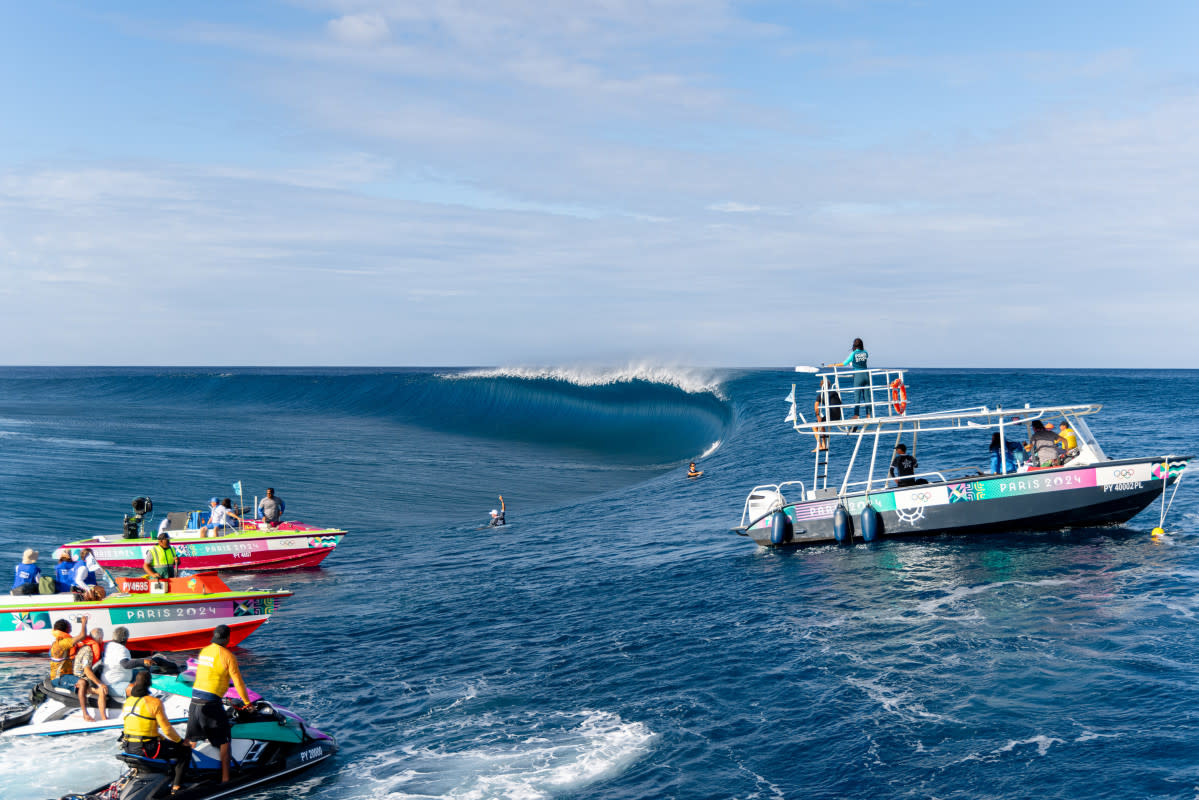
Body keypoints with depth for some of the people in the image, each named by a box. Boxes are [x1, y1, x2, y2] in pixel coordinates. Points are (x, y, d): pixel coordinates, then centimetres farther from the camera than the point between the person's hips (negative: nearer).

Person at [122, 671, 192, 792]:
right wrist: (181, 741, 6)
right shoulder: (154, 702, -13)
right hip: (147, 749, -8)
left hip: (128, 748, 8)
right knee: (185, 750, 5)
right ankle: (176, 786, 4)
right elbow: (167, 729, -12)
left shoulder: (127, 702, 8)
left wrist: (160, 737, 24)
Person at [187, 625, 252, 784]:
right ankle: (225, 778, 5)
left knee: (192, 740, 18)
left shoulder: (204, 651, 12)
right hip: (211, 703, -6)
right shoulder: (227, 656, -8)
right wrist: (247, 702, 8)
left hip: (194, 700, 6)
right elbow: (238, 681, -5)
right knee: (224, 741, 5)